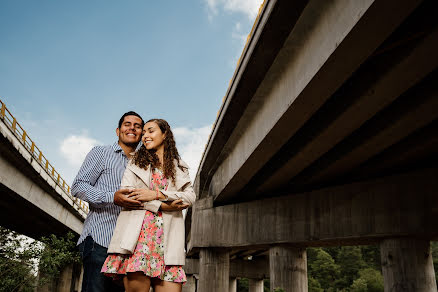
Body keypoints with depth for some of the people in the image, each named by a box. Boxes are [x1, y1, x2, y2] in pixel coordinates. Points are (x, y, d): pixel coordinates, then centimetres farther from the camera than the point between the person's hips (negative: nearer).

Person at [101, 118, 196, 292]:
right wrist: (162, 206, -6)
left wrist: (157, 194, -6)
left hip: (167, 236, 1)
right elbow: (125, 194, 4)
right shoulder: (136, 161, 18)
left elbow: (191, 197, 7)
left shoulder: (179, 167, 22)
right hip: (138, 234, -1)